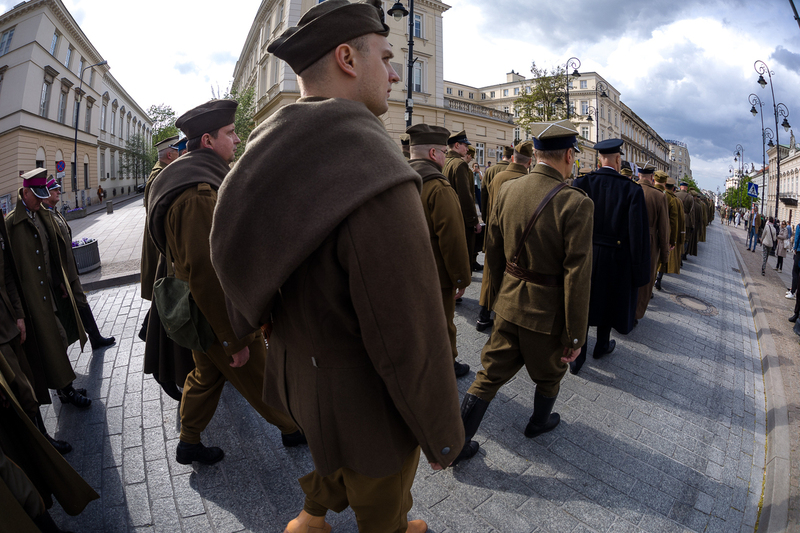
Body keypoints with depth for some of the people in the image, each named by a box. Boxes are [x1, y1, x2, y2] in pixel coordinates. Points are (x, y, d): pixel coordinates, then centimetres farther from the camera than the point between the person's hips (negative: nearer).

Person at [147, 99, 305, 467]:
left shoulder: (192, 183, 9)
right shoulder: (198, 194, -26)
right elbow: (205, 273, -30)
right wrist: (234, 338, -24)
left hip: (203, 311, 10)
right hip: (222, 316, -10)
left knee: (206, 375, 24)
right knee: (262, 381, 10)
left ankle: (189, 444, 42)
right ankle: (292, 429, 32)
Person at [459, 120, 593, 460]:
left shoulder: (507, 190, -4)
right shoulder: (576, 204, -20)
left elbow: (493, 250, 5)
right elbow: (577, 277, -20)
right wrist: (575, 335, -10)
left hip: (510, 305, 4)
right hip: (548, 313, -4)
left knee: (490, 374, 16)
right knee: (550, 374, 25)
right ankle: (539, 422, 50)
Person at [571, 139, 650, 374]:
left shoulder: (581, 184, -9)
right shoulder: (632, 189, -13)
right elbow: (638, 233, -13)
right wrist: (639, 269, -5)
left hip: (584, 254, 1)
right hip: (615, 258, -1)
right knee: (608, 300, 20)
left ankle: (577, 356, 15)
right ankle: (602, 346, 41)